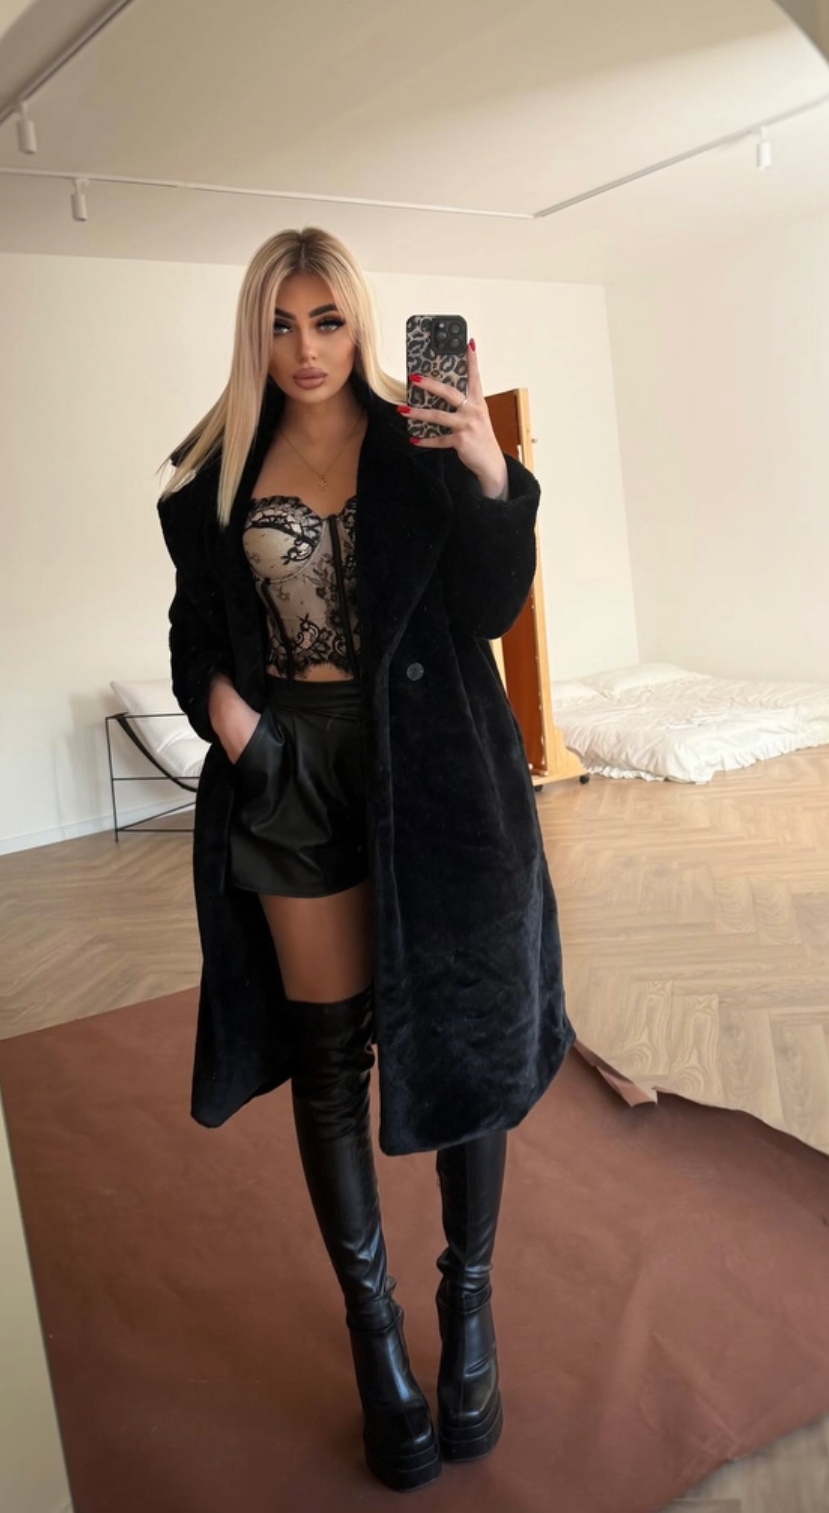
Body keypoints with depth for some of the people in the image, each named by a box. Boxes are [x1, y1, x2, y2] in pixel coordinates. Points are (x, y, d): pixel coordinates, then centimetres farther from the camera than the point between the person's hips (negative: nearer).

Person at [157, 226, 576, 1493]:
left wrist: (490, 474, -21)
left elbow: (490, 609, -6)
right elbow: (196, 621, 14)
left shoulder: (421, 445, 0)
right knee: (328, 1055, 7)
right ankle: (374, 1329, 27)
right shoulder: (219, 464, 7)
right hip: (288, 769, 2)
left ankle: (469, 1310, 29)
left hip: (428, 766, -1)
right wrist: (220, 703, -6)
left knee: (459, 1030, 7)